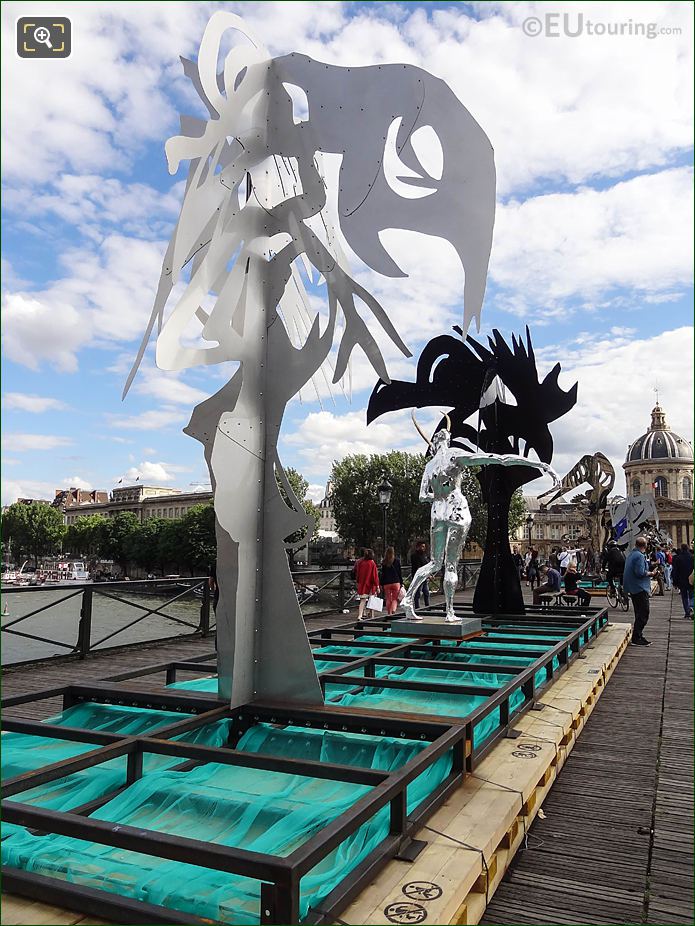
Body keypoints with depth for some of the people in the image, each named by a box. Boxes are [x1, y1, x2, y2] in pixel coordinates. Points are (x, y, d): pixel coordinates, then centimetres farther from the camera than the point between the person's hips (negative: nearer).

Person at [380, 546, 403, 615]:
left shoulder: (383, 562, 0)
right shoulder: (397, 560, -2)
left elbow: (382, 574, 1)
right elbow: (400, 572, 1)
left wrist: (382, 584, 6)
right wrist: (401, 583, 7)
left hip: (386, 583, 1)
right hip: (396, 582, -1)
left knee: (388, 599, 11)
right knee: (395, 598, 5)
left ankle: (389, 613, 12)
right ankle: (393, 610, -18)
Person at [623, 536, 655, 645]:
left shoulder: (631, 555, 13)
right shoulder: (640, 556, -16)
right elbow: (640, 573, -24)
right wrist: (649, 573, -8)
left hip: (633, 589, 10)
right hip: (640, 589, -10)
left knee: (639, 614, 16)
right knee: (643, 614, -7)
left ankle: (638, 636, 21)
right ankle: (637, 638, -6)